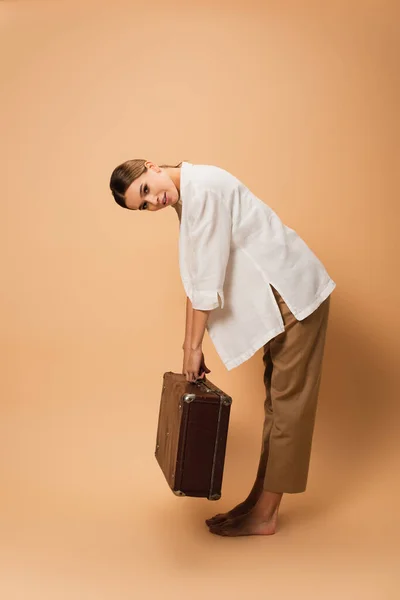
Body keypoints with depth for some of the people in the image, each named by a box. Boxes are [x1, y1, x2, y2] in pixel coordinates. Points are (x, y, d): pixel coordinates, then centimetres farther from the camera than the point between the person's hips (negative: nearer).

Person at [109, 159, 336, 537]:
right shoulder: (186, 199, 11)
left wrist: (193, 346, -13)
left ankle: (264, 516, 10)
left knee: (288, 404, 0)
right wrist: (190, 347, 11)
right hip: (280, 297, 10)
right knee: (277, 401, 14)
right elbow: (197, 280, 12)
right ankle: (259, 499, 25)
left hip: (296, 292, -9)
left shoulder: (202, 187, -18)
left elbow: (208, 279, -21)